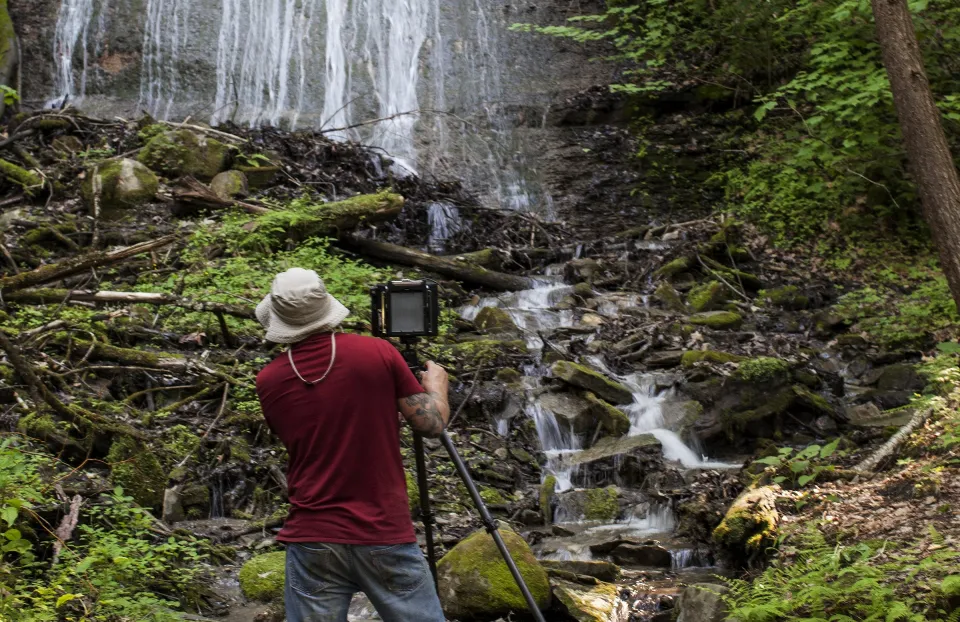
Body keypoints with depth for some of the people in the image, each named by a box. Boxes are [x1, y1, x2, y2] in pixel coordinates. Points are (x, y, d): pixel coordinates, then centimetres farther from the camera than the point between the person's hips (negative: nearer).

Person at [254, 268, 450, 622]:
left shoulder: (268, 380, 1)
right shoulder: (377, 353, -6)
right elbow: (432, 424, -1)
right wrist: (436, 383, 19)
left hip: (312, 541, 2)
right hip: (385, 537, -1)